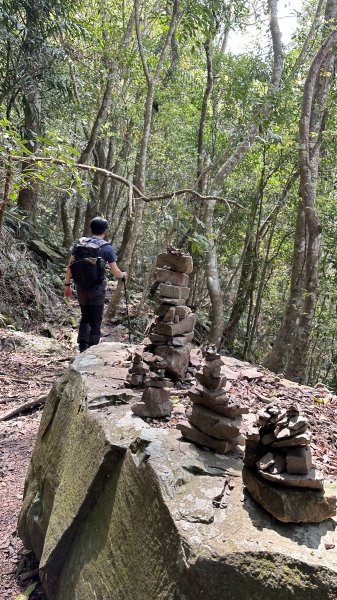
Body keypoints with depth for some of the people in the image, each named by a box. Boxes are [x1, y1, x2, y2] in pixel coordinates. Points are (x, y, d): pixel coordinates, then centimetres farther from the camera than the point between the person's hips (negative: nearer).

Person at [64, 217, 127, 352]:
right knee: (96, 321, 7)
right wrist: (123, 274, 16)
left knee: (85, 317, 20)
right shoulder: (107, 248, -7)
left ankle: (82, 349, 18)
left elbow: (69, 267, 2)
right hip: (97, 289, -4)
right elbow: (116, 273, -5)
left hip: (81, 287, 4)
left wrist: (67, 285, 11)